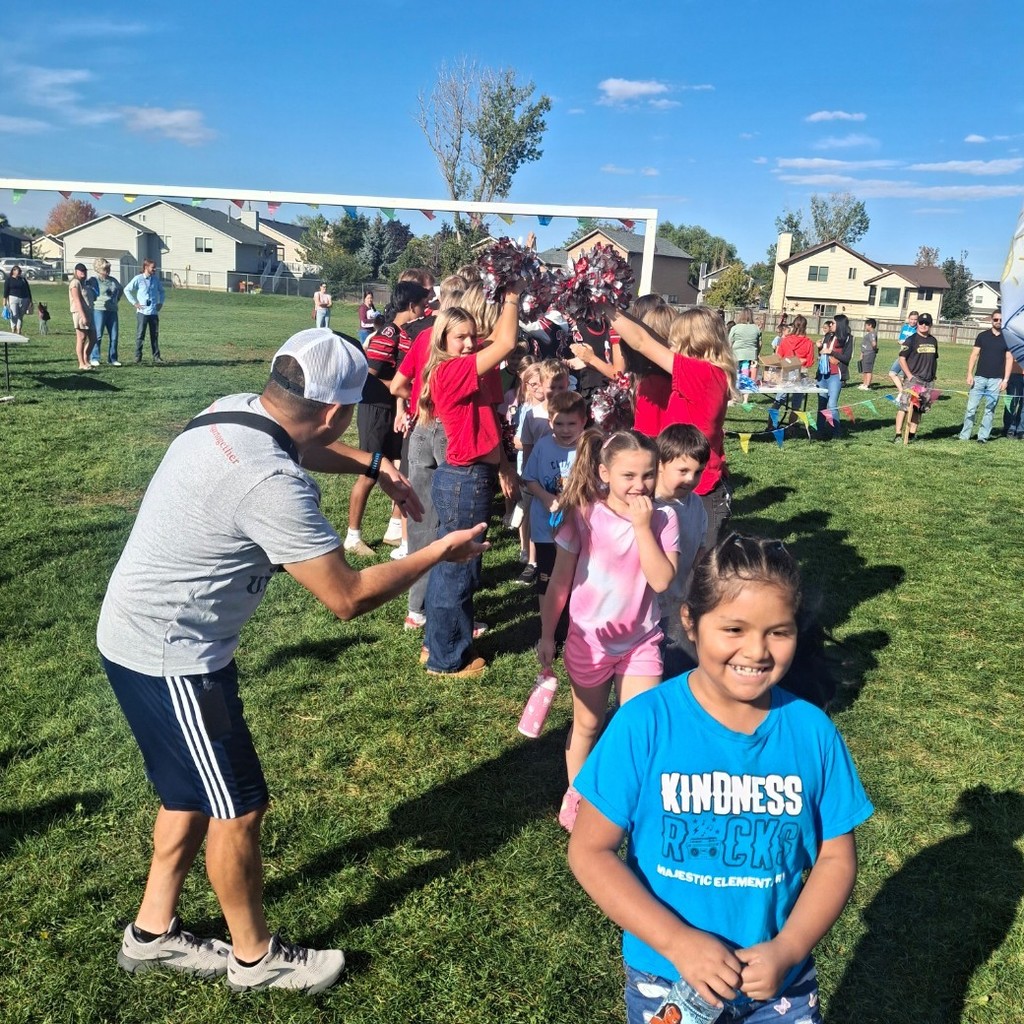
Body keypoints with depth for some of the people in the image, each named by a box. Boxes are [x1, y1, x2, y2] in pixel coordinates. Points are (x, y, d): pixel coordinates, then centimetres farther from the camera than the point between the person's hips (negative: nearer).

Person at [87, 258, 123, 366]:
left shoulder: (113, 280, 13)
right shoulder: (94, 280, -5)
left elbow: (121, 290, 31)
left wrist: (117, 299, 20)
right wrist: (91, 301, -8)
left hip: (112, 311, 6)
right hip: (99, 310, -6)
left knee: (114, 336, 5)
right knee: (97, 335, -5)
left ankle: (112, 359, 12)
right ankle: (93, 358, 1)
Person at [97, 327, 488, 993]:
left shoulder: (236, 410, -4)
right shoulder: (273, 484, -32)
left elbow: (296, 444, 21)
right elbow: (348, 597, -23)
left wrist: (373, 465, 10)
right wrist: (440, 553, -11)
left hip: (143, 633, 10)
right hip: (169, 657, -10)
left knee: (196, 791, 23)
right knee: (238, 810, 8)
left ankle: (153, 932, 40)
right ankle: (256, 958, 29)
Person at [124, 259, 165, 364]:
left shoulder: (156, 279, 6)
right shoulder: (138, 279, -5)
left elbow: (161, 290, 23)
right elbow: (127, 290, 0)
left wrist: (161, 302, 11)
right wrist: (134, 303, -5)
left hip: (154, 311, 4)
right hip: (142, 312, -4)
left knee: (155, 335, 7)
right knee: (140, 335, 0)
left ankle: (156, 356, 13)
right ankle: (138, 356, 5)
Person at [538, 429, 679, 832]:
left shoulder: (663, 519, -11)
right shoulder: (584, 517, -14)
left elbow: (661, 581, -22)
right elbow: (560, 582, -6)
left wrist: (642, 527, -26)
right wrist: (547, 635, -3)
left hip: (641, 640, 1)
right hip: (589, 638, 0)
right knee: (587, 725, 17)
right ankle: (575, 796, 38)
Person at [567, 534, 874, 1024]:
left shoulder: (813, 731, -12)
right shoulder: (645, 723, -19)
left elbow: (835, 857, -3)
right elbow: (590, 851, -15)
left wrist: (786, 950, -16)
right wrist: (678, 941, -21)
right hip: (666, 977, -1)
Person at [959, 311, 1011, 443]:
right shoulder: (983, 336, 6)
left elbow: (1009, 359, 5)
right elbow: (974, 355, 5)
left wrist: (1005, 379, -2)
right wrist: (969, 374, -4)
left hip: (996, 380, 0)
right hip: (979, 377, 0)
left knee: (990, 409, 2)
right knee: (971, 407, -2)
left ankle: (983, 436, 7)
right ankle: (964, 436, 4)